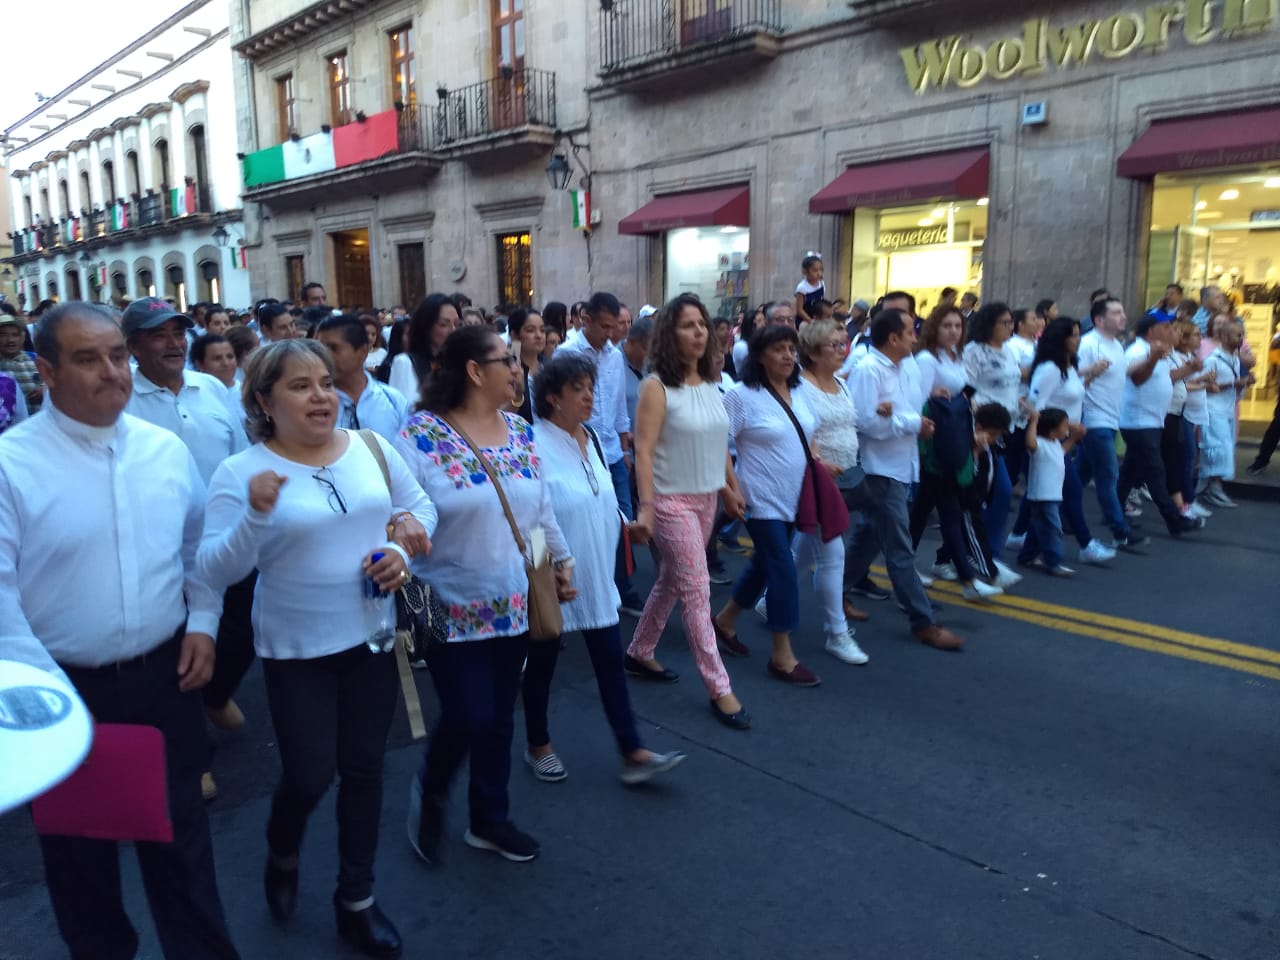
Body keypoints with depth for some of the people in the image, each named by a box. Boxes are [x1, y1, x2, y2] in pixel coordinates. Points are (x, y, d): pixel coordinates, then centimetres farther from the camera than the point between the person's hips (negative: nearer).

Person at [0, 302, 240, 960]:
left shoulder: (167, 450, -1)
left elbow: (198, 545, 10)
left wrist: (202, 623, -1)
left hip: (166, 674, 3)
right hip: (68, 687, -3)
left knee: (180, 827, 19)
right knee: (79, 840, 19)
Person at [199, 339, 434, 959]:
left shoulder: (372, 448, -1)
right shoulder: (239, 473, -11)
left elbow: (420, 507, 9)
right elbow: (216, 571, -15)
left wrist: (403, 549, -10)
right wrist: (256, 516, -32)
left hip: (374, 635, 4)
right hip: (296, 649, -3)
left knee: (364, 769, 14)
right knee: (309, 776, 4)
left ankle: (357, 898, 34)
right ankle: (282, 854, 41)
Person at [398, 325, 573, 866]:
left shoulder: (520, 431, 5)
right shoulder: (421, 435, -14)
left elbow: (542, 508, 13)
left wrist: (562, 560, 10)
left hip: (516, 604, 6)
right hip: (453, 609, -6)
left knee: (499, 717, 14)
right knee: (468, 718, -3)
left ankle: (490, 819, 34)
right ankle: (430, 791, 30)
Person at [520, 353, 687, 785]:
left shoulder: (591, 439, 7)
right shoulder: (535, 445, -18)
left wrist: (621, 520, 5)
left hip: (595, 574, 7)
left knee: (610, 659, 7)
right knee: (542, 661, 11)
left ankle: (632, 753, 13)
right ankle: (538, 746, 30)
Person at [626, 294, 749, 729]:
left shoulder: (710, 383, 7)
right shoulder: (657, 386, -14)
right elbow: (644, 451, -18)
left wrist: (731, 488, 17)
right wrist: (645, 507, -24)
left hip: (706, 499, 7)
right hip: (672, 500, -7)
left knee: (670, 582, 17)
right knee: (697, 591, -4)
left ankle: (639, 653, 35)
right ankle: (719, 688, 4)